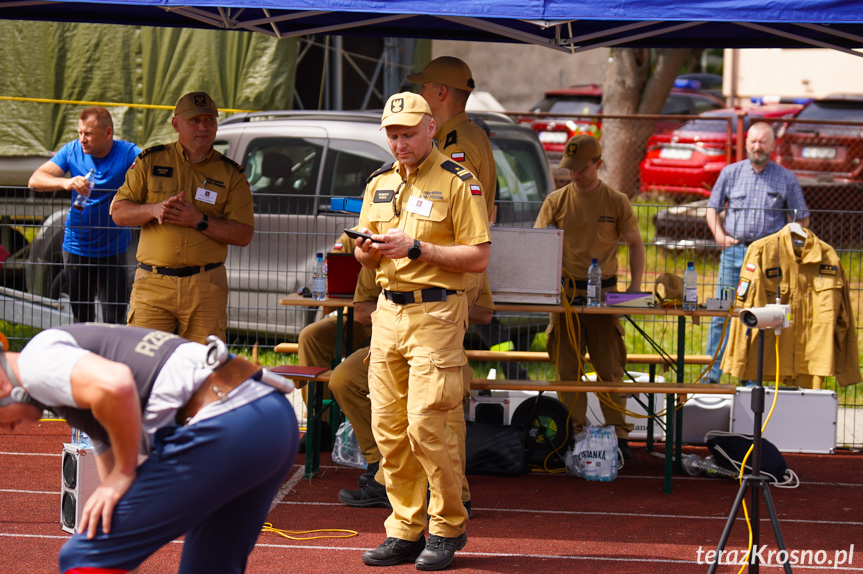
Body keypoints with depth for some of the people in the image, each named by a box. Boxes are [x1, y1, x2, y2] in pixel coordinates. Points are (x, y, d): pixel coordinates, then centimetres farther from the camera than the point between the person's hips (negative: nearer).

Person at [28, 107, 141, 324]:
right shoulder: (73, 150, -2)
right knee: (82, 319, 12)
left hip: (114, 249, -3)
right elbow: (36, 179, -10)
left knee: (114, 321, -5)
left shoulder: (128, 153, -10)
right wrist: (66, 182, -29)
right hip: (77, 247, 3)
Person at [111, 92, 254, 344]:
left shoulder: (231, 174, 8)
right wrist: (153, 209, -12)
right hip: (153, 284, 0)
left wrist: (199, 220, -12)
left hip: (206, 288, 0)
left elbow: (243, 235, 1)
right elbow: (118, 212, 7)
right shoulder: (151, 161, 9)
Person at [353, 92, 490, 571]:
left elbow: (478, 258, -10)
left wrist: (415, 249, -17)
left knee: (425, 424, -11)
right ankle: (406, 530, 12)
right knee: (388, 427, 4)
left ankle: (447, 528, 3)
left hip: (435, 312, -6)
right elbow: (365, 258, 21)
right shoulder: (379, 184, 15)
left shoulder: (458, 184, -5)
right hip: (388, 311, 6)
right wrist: (369, 249, -3)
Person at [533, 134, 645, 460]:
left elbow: (635, 244, 10)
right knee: (567, 368, 2)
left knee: (610, 367, -2)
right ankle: (572, 434, 7)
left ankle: (618, 434, 3)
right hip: (563, 292, 1)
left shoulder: (616, 202, 4)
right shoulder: (556, 201, 6)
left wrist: (635, 284, -2)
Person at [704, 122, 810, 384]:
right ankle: (711, 376, 4)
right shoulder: (731, 173, 11)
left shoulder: (786, 179, 7)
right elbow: (713, 208, 16)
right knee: (722, 314, -1)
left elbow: (802, 219, 13)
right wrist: (720, 235, 1)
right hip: (734, 252, 1)